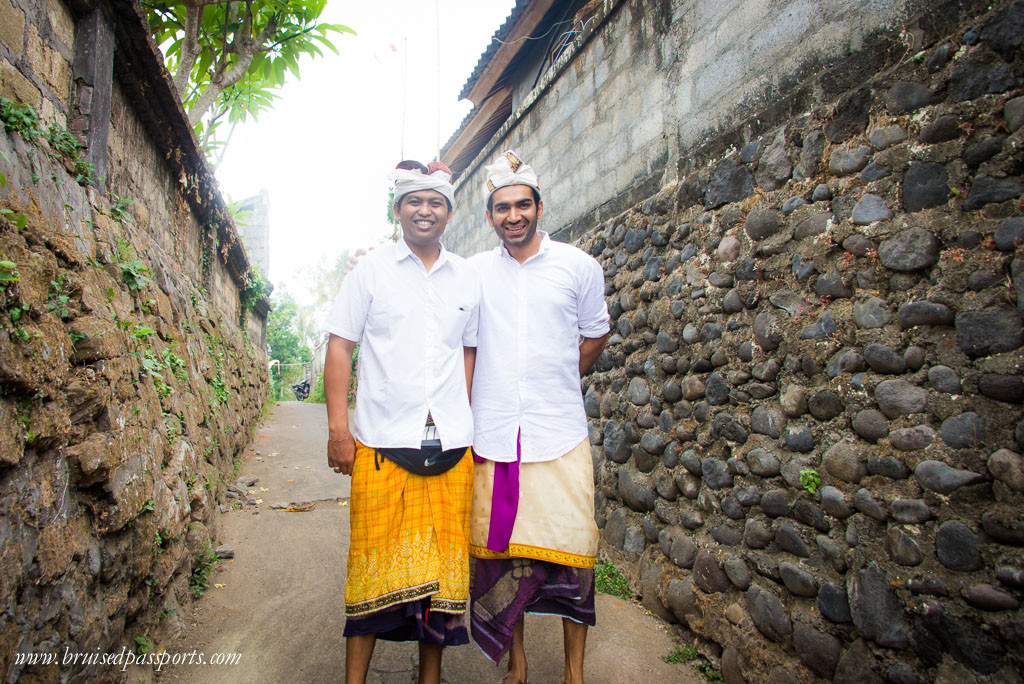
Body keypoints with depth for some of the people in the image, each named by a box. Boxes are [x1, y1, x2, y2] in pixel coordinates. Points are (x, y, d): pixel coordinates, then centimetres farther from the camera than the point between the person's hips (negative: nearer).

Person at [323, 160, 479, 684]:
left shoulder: (467, 279, 11)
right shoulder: (371, 270, 4)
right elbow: (340, 346, 2)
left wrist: (468, 421, 10)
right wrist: (338, 427, -5)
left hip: (451, 444, 3)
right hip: (382, 441, -2)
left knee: (443, 562, 9)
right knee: (374, 561, 4)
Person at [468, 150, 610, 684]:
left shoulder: (579, 267, 3)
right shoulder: (472, 272, 6)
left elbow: (595, 335, 16)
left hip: (560, 434, -1)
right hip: (492, 436, 1)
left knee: (570, 551, 2)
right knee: (501, 551, 8)